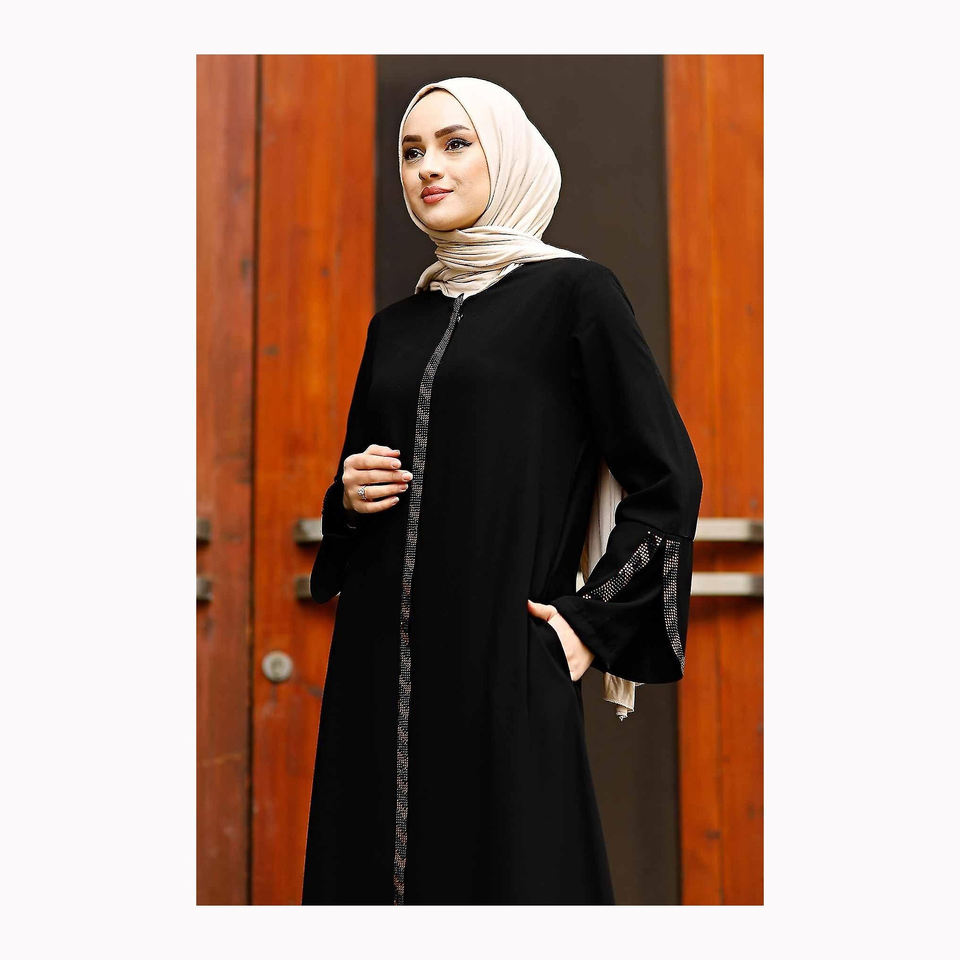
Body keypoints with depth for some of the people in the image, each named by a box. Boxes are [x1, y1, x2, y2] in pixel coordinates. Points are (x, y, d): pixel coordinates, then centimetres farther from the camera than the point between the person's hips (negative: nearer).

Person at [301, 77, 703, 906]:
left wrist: (592, 625, -9)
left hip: (503, 662, -5)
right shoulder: (396, 325, 16)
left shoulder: (573, 291, -1)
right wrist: (349, 500, 1)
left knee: (503, 867, -2)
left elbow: (669, 479, -4)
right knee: (377, 865, 7)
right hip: (381, 665, 6)